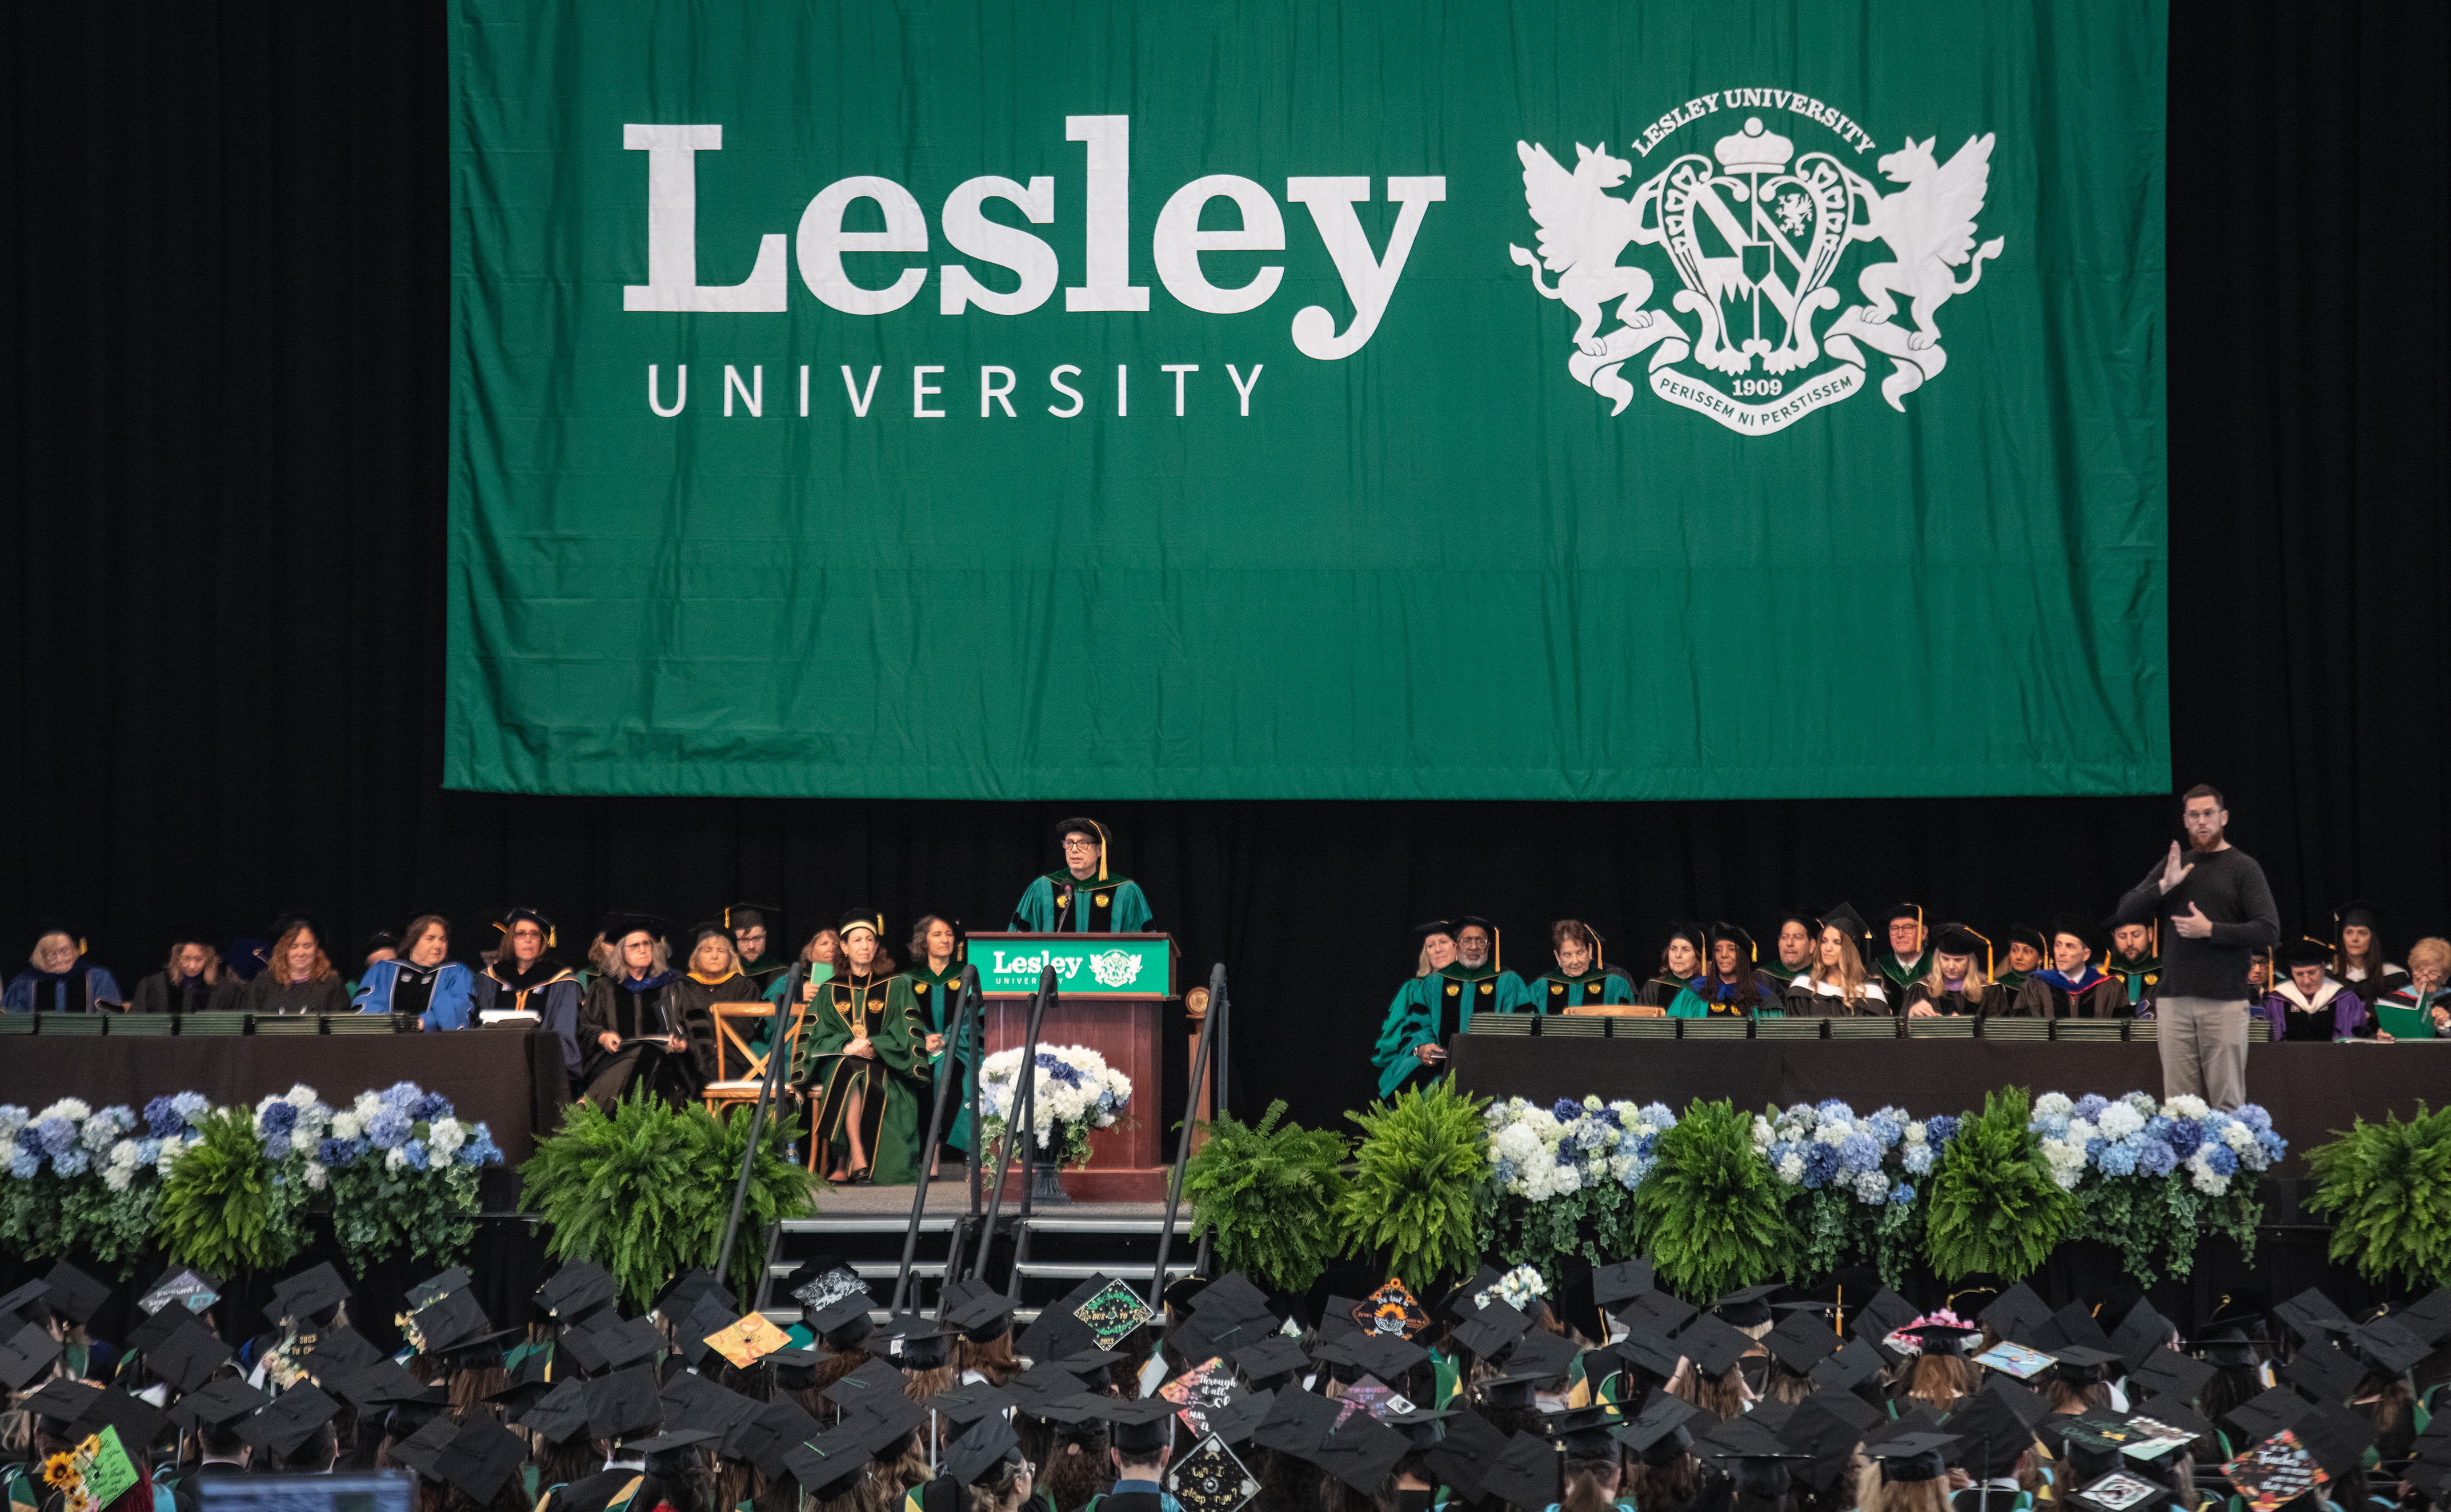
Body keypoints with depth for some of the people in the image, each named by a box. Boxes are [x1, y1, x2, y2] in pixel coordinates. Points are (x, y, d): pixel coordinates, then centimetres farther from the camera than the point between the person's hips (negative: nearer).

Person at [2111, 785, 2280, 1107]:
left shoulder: (2242, 867, 3)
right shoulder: (2173, 864, 17)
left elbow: (2270, 931, -5)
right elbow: (2126, 913, 12)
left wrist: (2211, 930, -10)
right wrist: (2164, 886, -4)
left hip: (2224, 1002, -4)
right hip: (2174, 1000, 4)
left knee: (2227, 1103, -6)